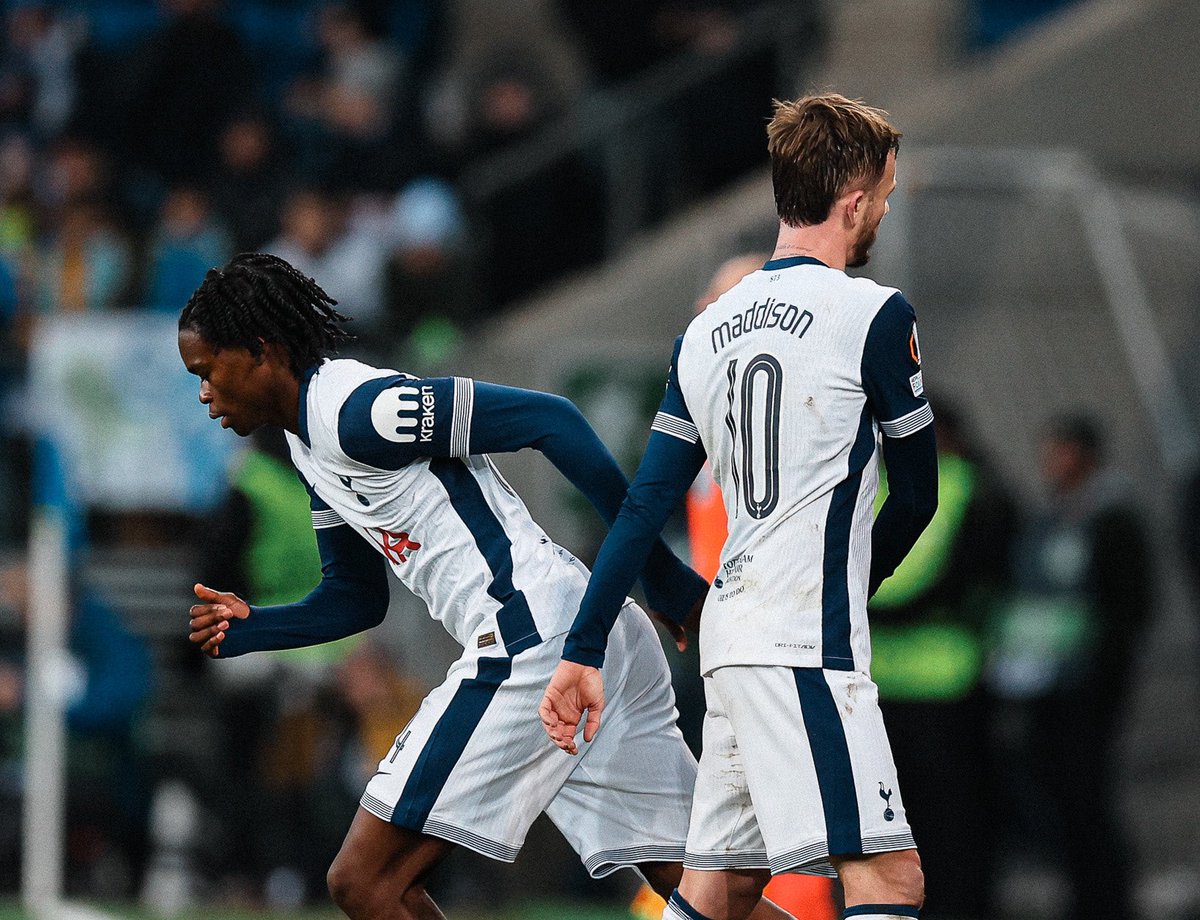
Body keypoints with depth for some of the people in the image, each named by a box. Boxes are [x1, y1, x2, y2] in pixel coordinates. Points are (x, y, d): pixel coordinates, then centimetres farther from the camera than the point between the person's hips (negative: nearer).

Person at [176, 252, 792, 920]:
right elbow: (356, 599, 32)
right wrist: (245, 629, 15)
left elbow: (549, 420, -16)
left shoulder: (354, 410, -11)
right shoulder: (311, 445, 21)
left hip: (532, 635, -10)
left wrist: (662, 575, -15)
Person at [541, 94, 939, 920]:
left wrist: (584, 652, 13)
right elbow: (916, 497, 3)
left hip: (734, 633, 8)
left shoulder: (706, 332, 14)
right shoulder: (876, 315, -6)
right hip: (808, 643, -8)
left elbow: (644, 508, 11)